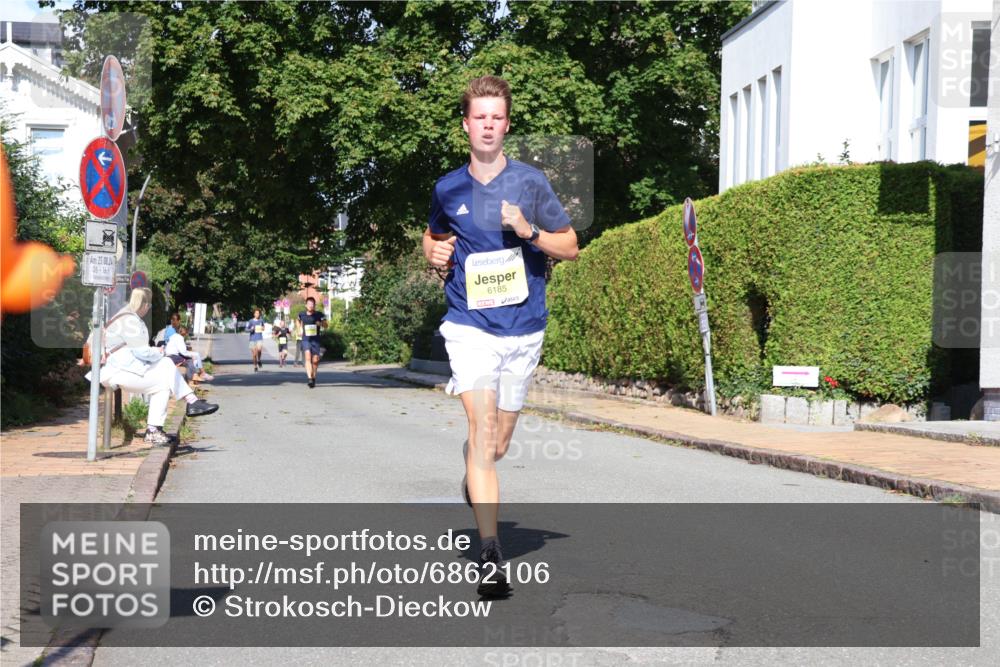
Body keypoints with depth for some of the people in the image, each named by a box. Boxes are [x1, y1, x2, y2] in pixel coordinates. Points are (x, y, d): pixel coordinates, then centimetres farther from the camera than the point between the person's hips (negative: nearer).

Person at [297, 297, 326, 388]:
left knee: (315, 360, 3)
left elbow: (325, 325, 1)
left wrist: (321, 323, -20)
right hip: (305, 339, 0)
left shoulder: (319, 314, -4)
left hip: (315, 339, 0)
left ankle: (313, 378, 27)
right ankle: (310, 378, -29)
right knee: (308, 357, -20)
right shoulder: (302, 314, 1)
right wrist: (300, 329, 9)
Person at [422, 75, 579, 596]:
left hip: (523, 327, 1)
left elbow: (570, 246, 4)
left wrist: (529, 230, -14)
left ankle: (473, 481, 47)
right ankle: (490, 553, -19)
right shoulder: (447, 188, 5)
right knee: (482, 429, -17)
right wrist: (436, 254, 1)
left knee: (497, 445, 11)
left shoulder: (530, 181, -1)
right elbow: (433, 238, 24)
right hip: (469, 324, -1)